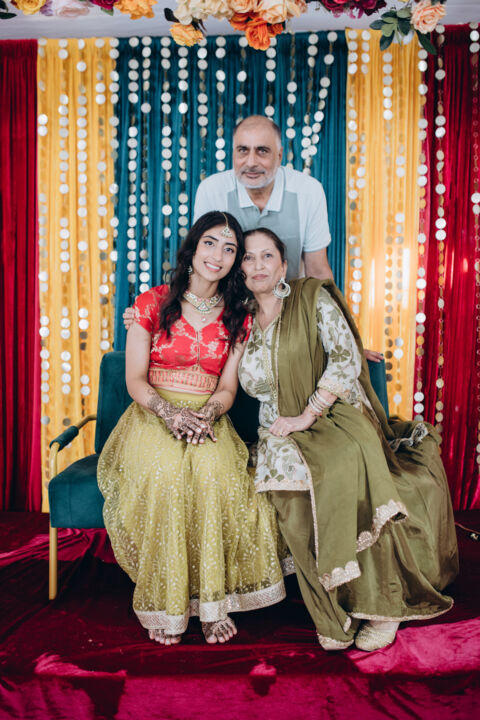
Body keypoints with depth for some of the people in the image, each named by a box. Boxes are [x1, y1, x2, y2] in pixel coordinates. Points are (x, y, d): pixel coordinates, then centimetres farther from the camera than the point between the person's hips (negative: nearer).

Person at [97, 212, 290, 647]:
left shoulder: (237, 318, 10)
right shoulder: (153, 304, 2)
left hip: (209, 419, 2)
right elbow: (135, 379, -2)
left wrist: (207, 413, -19)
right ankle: (165, 603, -18)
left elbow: (227, 388, 4)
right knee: (165, 471, -34)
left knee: (214, 471, -32)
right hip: (153, 415, -1)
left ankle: (213, 599, -17)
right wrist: (168, 411, -22)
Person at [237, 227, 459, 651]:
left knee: (344, 470, -33)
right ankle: (336, 614, -13)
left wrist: (307, 415, -14)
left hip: (336, 417, -2)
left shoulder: (313, 298, 4)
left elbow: (346, 359, -6)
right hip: (281, 434, 3)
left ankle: (385, 603, -17)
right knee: (294, 494, -28)